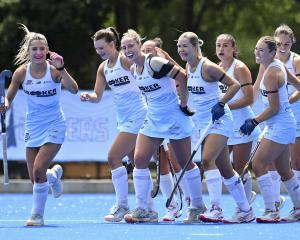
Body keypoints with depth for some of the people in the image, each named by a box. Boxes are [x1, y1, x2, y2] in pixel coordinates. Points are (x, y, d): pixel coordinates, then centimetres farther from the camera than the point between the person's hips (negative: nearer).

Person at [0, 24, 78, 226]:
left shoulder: (54, 69, -15)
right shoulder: (21, 72, -7)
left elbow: (74, 90, -30)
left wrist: (61, 68, -42)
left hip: (54, 126, -4)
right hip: (33, 127, 4)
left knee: (38, 171, -18)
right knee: (34, 177, 5)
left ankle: (37, 215, 0)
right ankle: (54, 175, 42)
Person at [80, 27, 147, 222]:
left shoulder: (126, 60, -12)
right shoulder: (103, 68, 11)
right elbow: (98, 96, 10)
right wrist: (88, 96, -9)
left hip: (137, 116, -8)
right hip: (124, 119, 8)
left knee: (114, 157, -12)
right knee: (136, 162, 10)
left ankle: (122, 206, -7)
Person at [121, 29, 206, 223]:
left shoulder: (154, 63, -19)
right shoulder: (134, 69, 5)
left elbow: (183, 77, -21)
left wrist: (184, 104, -15)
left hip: (175, 118, -7)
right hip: (153, 119, 7)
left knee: (185, 162, 4)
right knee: (140, 159, -6)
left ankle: (198, 205, 20)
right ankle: (142, 210, -4)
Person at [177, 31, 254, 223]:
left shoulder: (207, 67, -17)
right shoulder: (188, 67, 6)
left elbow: (235, 85, -15)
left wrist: (221, 104, -20)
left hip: (219, 120, -9)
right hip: (204, 122, 9)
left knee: (207, 160, -22)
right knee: (224, 168, 11)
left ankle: (216, 209, -24)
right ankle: (245, 210, 19)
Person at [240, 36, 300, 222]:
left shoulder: (271, 74, -20)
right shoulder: (278, 65, 7)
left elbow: (274, 108, -21)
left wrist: (254, 122, -16)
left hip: (280, 127, -10)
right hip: (284, 125, 10)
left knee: (258, 164, -12)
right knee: (284, 170, 16)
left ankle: (271, 211, -12)